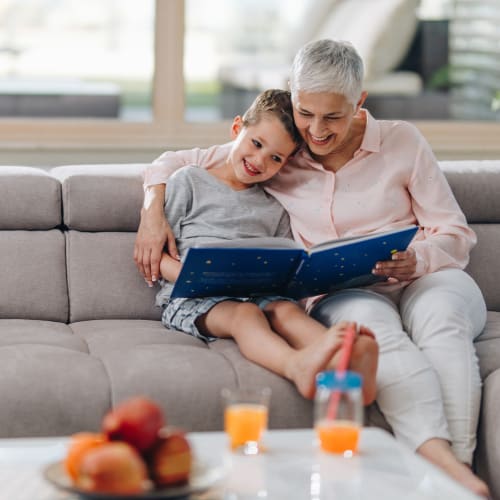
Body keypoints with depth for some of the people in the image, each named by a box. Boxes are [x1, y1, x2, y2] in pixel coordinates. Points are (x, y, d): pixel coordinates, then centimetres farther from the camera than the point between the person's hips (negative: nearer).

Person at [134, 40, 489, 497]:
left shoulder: (402, 142, 7)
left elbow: (457, 236, 7)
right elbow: (173, 162, 18)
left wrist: (416, 259, -15)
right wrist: (153, 210, -3)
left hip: (425, 281, 1)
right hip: (339, 294, 0)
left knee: (439, 318, -38)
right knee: (372, 320, -39)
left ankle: (459, 462, -47)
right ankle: (441, 459, -57)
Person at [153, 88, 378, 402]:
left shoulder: (275, 211, 25)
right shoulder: (190, 182, 12)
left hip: (257, 295, 4)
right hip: (190, 299, -3)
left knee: (286, 309, -31)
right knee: (243, 313, -36)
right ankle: (298, 367, -68)